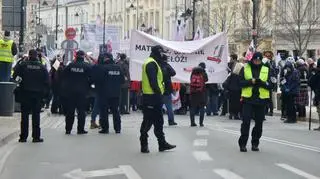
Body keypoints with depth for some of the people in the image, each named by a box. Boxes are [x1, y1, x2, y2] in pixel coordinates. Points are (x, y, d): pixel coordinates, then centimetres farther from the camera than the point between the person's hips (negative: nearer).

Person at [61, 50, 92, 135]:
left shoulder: (70, 65, -2)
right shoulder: (87, 66, -7)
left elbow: (63, 76, 2)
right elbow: (91, 78, -4)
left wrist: (65, 87, 14)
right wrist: (87, 86, 10)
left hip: (70, 91, 2)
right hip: (82, 91, -2)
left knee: (70, 111, 8)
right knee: (81, 110, 4)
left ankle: (68, 129, 10)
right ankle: (80, 129, 3)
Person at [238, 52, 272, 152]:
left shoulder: (266, 70, 7)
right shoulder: (245, 69, 3)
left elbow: (270, 85, 0)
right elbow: (240, 82, -3)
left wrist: (262, 83, -19)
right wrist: (251, 81, -19)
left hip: (261, 100, 2)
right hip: (248, 99, -2)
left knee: (259, 123, 7)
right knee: (246, 121, -5)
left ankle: (255, 144, 18)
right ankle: (242, 143, 2)